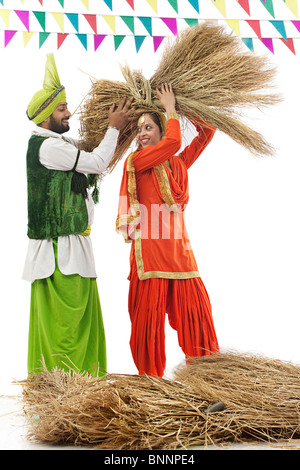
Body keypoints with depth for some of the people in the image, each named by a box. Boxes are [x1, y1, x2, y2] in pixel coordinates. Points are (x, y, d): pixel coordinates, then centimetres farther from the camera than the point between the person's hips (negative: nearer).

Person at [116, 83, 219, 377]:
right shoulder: (135, 160, 2)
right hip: (150, 246, -5)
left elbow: (206, 133, 23)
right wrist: (170, 108, 3)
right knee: (149, 311, -2)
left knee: (195, 307, 4)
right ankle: (151, 375, 12)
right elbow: (173, 141, -11)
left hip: (178, 245, 5)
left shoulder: (177, 163, 18)